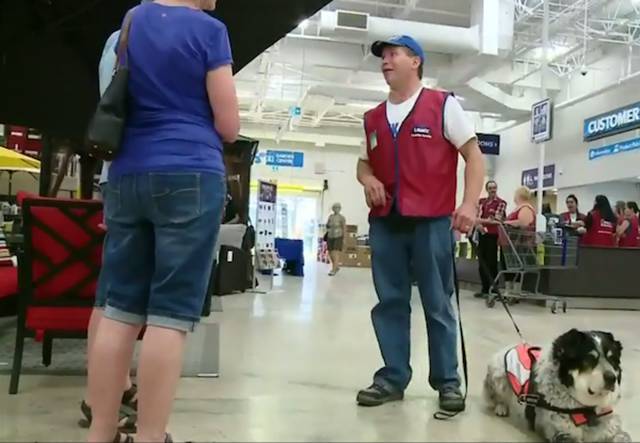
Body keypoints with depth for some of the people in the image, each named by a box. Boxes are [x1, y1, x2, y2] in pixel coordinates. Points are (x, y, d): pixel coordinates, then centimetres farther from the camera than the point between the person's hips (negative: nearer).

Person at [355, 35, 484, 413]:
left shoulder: (443, 105, 2)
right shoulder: (373, 118, 16)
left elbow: (474, 155, 0)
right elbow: (365, 162, 24)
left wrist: (470, 203, -13)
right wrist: (368, 179, -1)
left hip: (432, 222, -4)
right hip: (384, 223, 5)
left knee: (438, 304, 2)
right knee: (390, 302, 7)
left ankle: (448, 381, 13)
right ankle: (393, 378, 17)